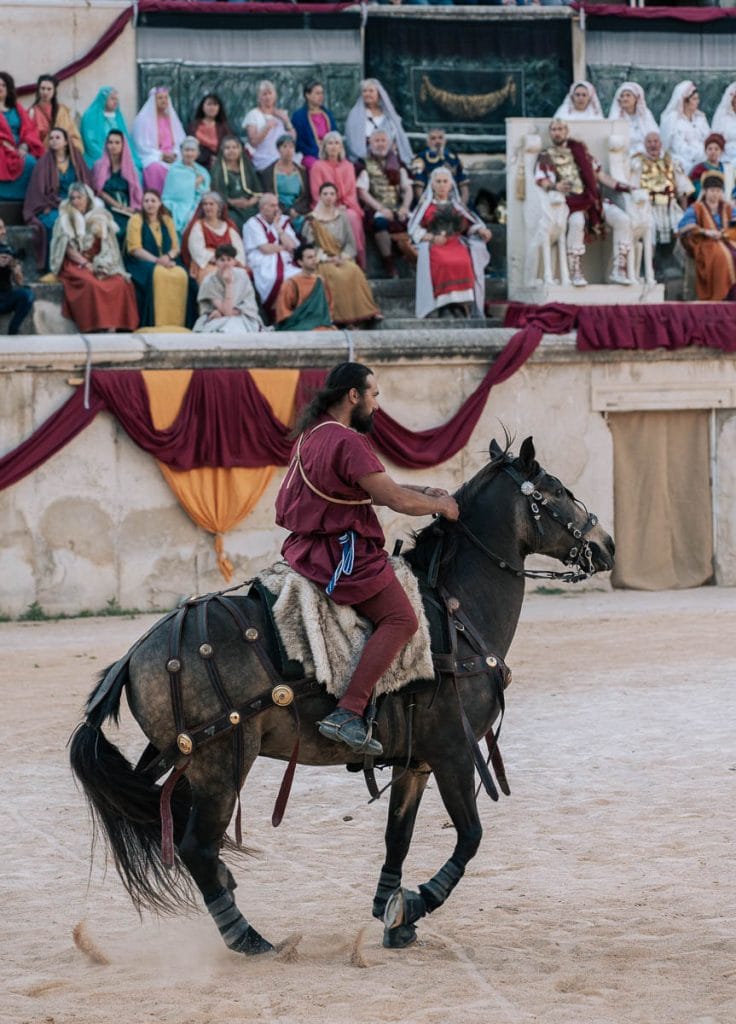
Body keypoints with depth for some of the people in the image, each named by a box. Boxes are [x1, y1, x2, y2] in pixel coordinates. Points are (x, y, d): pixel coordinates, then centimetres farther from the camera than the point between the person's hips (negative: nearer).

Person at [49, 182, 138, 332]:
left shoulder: (100, 217, 12)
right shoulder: (65, 220, 6)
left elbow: (107, 247, 10)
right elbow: (68, 249, -2)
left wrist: (101, 265, -8)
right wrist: (86, 264, -14)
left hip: (97, 263, 3)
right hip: (75, 264, -3)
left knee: (120, 283, -27)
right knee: (91, 284, -36)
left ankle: (113, 326, -31)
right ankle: (93, 327, -35)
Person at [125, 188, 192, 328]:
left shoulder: (167, 220, 15)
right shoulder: (136, 219, 2)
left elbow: (176, 247, 12)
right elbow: (135, 249, -8)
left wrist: (168, 257, -12)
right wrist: (156, 260, -19)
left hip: (166, 262, 4)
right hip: (142, 263, -4)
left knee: (181, 275, -27)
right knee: (157, 274, -36)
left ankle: (176, 324, -24)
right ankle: (155, 325, -35)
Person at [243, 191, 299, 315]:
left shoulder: (283, 222, 19)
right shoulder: (253, 224, 5)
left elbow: (292, 246, 4)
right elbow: (266, 249, -6)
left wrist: (278, 227, 4)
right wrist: (284, 247, 8)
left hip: (285, 265, 5)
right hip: (263, 267, -5)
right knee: (277, 278, -38)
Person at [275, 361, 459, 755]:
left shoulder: (313, 434, 15)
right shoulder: (347, 442, -18)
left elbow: (376, 488, 23)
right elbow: (396, 500, -19)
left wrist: (424, 491, 15)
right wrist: (442, 506, -1)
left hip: (310, 546, 11)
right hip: (343, 554, -11)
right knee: (400, 619, -16)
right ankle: (348, 714, -27)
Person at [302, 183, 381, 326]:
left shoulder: (342, 217, 15)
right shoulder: (312, 220, 7)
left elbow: (350, 242, 9)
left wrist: (344, 257, -11)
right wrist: (327, 258, -15)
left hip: (342, 259, 2)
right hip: (322, 261, -2)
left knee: (355, 272, -32)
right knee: (337, 275, -36)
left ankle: (364, 312, -30)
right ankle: (339, 314, -34)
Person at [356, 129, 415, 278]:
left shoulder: (397, 164, 20)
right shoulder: (365, 165, 9)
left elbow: (408, 189, 15)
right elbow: (362, 192, -2)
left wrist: (405, 207, -6)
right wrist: (381, 209, -16)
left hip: (398, 208, 3)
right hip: (375, 209, -3)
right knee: (380, 221, -38)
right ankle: (389, 265, -30)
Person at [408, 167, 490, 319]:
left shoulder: (457, 205, 24)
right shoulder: (426, 205, 17)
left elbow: (470, 225, 18)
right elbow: (414, 229, 8)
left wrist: (481, 230, -4)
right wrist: (432, 237, -8)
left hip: (456, 242, 2)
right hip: (434, 244, -2)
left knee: (464, 262, -33)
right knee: (444, 263, -36)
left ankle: (460, 306, -35)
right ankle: (444, 307, -36)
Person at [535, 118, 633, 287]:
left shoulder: (580, 150, 22)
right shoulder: (545, 158, 12)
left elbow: (599, 174, 22)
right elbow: (543, 181, -4)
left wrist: (622, 186, 10)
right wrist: (555, 186, -28)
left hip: (592, 198, 4)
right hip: (570, 202, -4)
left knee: (623, 220, -20)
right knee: (577, 222, -39)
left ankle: (618, 271, -17)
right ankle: (575, 274, -33)